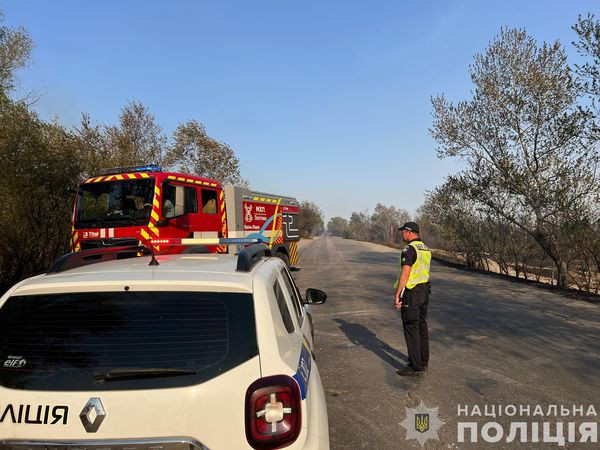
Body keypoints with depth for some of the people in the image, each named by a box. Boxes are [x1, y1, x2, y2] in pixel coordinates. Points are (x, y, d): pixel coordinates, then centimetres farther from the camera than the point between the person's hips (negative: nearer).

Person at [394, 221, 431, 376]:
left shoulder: (409, 249, -18)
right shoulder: (425, 249, 11)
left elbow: (405, 274, -23)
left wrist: (397, 296, -19)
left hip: (410, 294, -9)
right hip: (424, 291, 9)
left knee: (411, 329, -3)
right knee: (421, 326, 15)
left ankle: (416, 367, 1)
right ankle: (423, 360, 25)